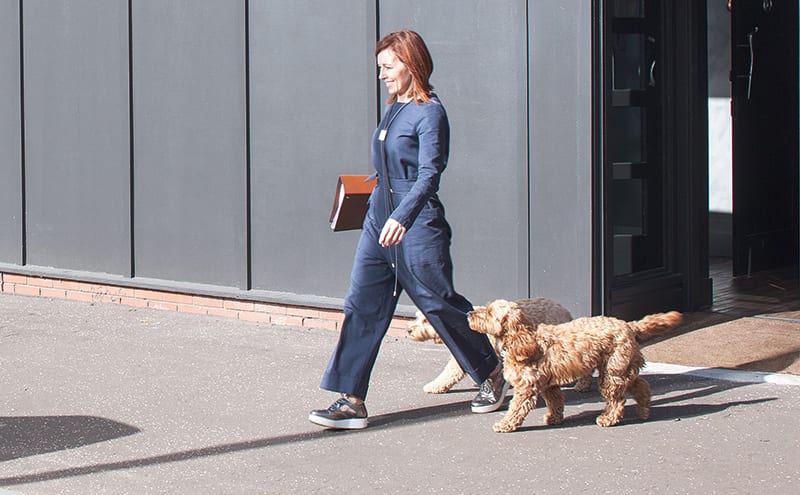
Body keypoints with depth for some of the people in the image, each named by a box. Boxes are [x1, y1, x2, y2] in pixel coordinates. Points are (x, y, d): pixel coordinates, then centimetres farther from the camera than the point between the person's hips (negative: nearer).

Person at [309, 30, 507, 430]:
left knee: (440, 304, 4)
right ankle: (350, 401, 0)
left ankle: (492, 376, 25)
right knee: (362, 306, 0)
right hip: (379, 221, 8)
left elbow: (429, 175, -20)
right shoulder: (392, 110, 12)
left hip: (417, 225, -8)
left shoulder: (429, 113, -12)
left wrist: (402, 216, -31)